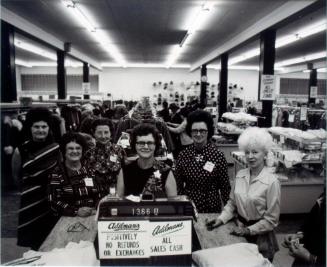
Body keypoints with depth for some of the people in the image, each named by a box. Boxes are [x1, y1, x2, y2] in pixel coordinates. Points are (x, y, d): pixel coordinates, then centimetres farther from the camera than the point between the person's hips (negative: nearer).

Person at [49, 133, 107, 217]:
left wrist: (97, 209, -8)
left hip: (94, 216, 2)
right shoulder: (57, 174, 2)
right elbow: (54, 202, -5)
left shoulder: (89, 169, 10)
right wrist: (76, 211, -16)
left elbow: (102, 193, 9)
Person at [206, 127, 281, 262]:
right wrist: (221, 219, -7)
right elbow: (232, 203, 6)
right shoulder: (240, 175, -4)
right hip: (239, 231, 5)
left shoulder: (271, 181, -19)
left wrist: (249, 230, -16)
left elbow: (271, 219, -14)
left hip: (259, 236, -4)